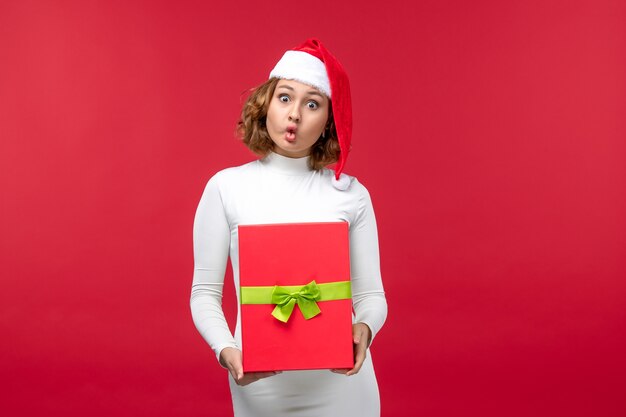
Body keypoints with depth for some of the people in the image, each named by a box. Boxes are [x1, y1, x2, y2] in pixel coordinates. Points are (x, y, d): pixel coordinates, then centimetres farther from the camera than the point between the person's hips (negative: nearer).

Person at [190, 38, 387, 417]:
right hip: (262, 383, 0)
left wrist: (364, 329, -20)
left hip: (341, 381, 1)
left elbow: (370, 294, 1)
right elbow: (205, 292, 0)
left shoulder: (351, 194, -2)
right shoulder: (227, 187, -3)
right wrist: (226, 350, -17)